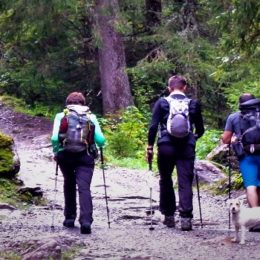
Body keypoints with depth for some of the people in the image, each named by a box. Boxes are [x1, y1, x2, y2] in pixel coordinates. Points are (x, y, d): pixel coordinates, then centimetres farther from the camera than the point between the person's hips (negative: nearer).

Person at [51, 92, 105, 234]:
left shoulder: (61, 116, 7)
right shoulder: (91, 117, 8)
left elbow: (55, 138, -6)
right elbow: (100, 140, 0)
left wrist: (55, 152, 10)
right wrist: (99, 147, 21)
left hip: (65, 155, 1)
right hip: (85, 155, -1)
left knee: (69, 184, 23)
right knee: (84, 187, -6)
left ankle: (70, 218, 25)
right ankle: (86, 220, -24)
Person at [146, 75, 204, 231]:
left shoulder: (162, 102, 4)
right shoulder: (193, 104, 9)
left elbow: (153, 126, -2)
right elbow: (200, 129, 14)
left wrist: (150, 146, 4)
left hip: (166, 146, 0)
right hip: (187, 147, 0)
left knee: (166, 181, 15)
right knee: (185, 183, -1)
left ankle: (169, 216, 18)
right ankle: (186, 217, -12)